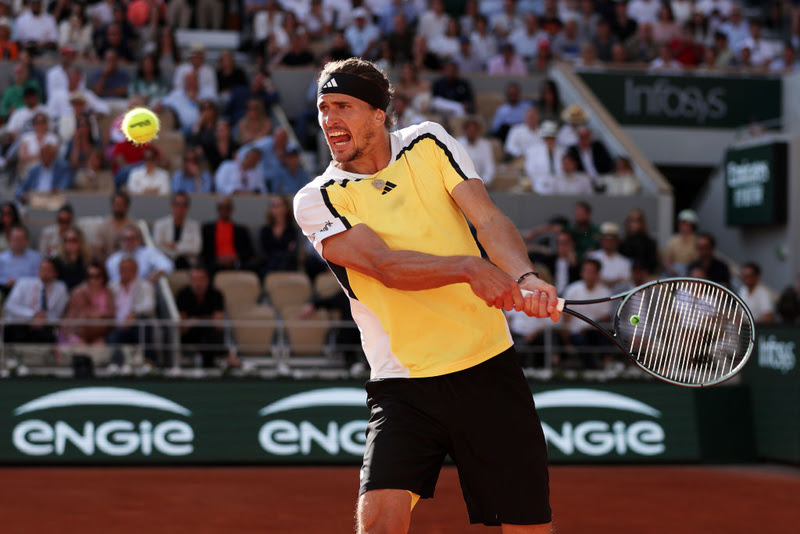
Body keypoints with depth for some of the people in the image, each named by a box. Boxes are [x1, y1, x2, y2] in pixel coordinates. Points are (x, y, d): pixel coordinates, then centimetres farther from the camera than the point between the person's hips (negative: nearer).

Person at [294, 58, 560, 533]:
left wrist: (524, 277, -26)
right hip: (404, 383, -2)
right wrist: (468, 268, -33)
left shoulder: (429, 143, 6)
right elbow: (383, 264, -17)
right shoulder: (318, 200, -2)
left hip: (488, 367, 2)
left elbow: (489, 218, -5)